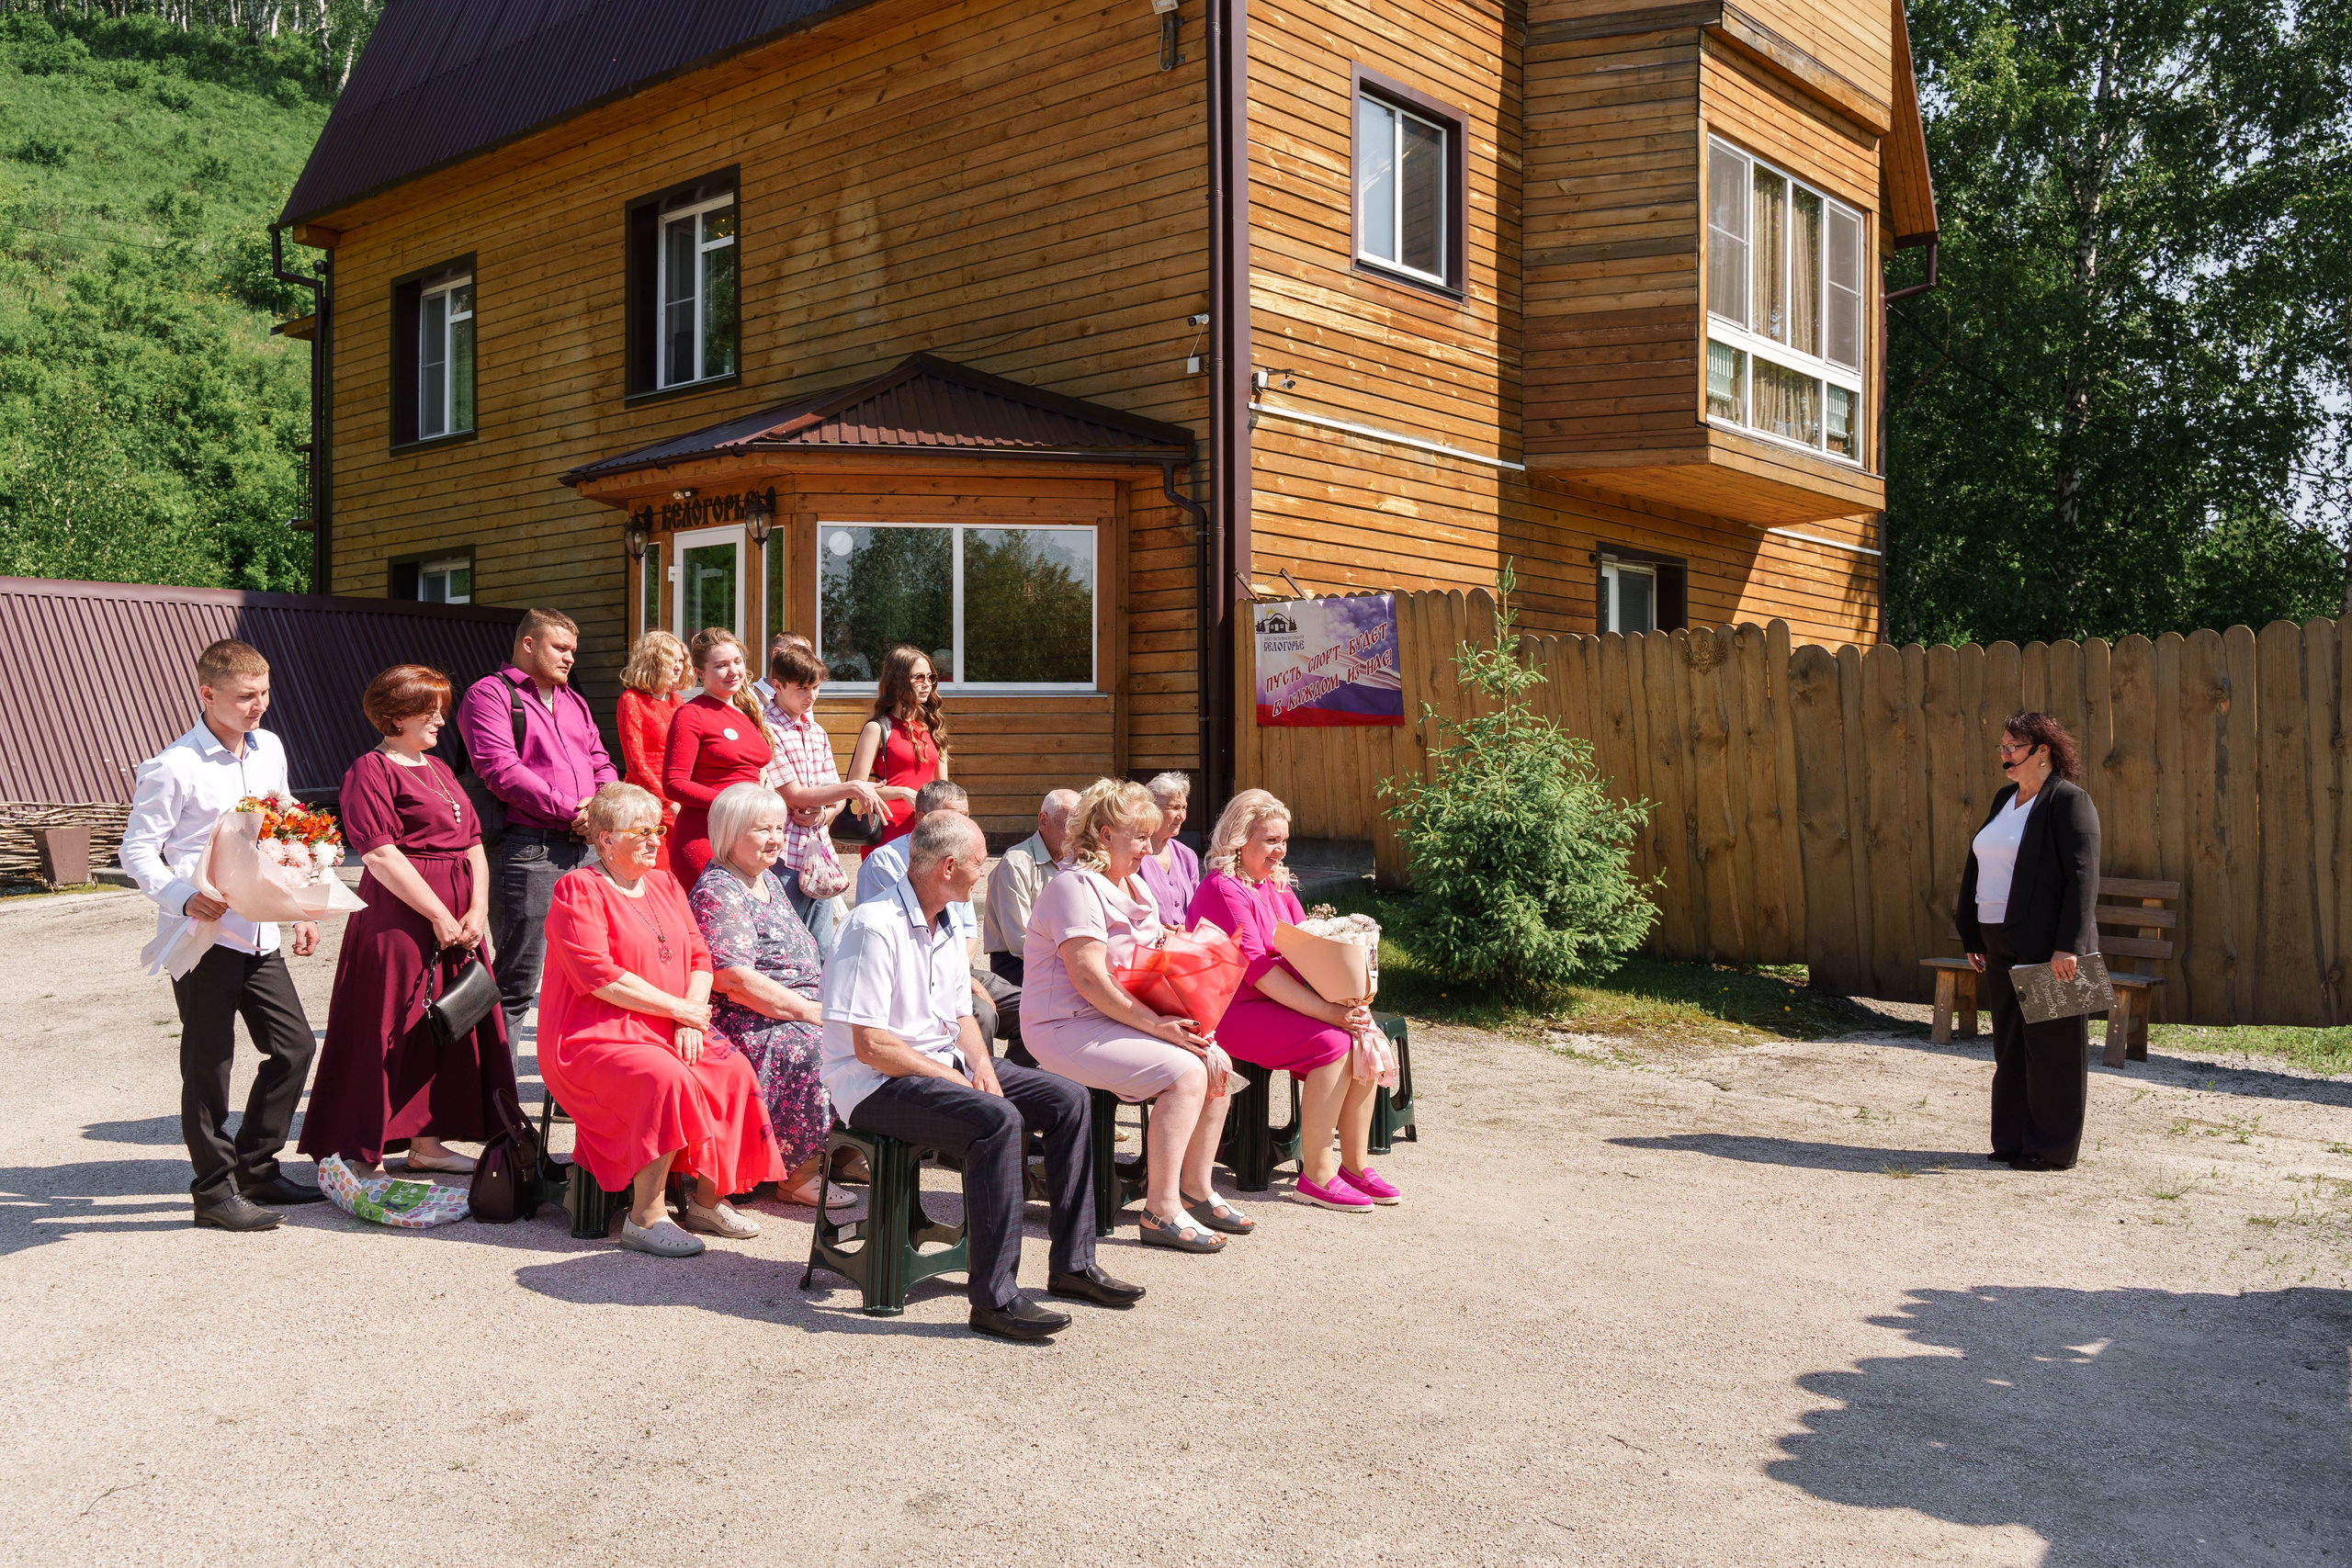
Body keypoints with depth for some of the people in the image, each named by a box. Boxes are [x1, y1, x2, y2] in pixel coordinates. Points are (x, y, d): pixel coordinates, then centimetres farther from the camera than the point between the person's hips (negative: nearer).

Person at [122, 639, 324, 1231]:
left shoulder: (270, 750, 9)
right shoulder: (175, 767, -11)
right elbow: (137, 849, -9)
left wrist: (301, 908, 15)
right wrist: (186, 898, -24)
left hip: (258, 932, 7)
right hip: (202, 936, -7)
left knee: (293, 1045, 8)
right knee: (209, 1063, 2)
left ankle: (255, 1169, 24)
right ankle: (215, 1191, 13)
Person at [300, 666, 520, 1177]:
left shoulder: (439, 769, 18)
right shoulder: (371, 770, -7)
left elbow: (474, 844, 14)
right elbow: (380, 854, -16)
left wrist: (478, 910, -1)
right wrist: (439, 916, -16)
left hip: (457, 923, 8)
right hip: (398, 920, -8)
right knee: (387, 1034, -3)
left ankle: (426, 1141, 21)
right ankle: (359, 1154, 6)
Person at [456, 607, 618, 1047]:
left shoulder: (573, 702, 23)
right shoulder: (490, 694, -1)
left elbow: (601, 763, 23)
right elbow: (501, 770, -14)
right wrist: (570, 810, -15)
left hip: (583, 849, 8)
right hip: (527, 849, -8)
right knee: (517, 981, -7)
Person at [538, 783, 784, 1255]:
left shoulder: (664, 884, 17)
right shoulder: (579, 890, -7)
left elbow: (699, 956, 12)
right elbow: (600, 977, -17)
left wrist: (692, 1018, -7)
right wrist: (679, 1009, -14)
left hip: (670, 1031, 7)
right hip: (595, 1035, -7)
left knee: (733, 1071, -18)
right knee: (666, 1079, -33)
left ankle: (709, 1199, -5)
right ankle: (646, 1217, -23)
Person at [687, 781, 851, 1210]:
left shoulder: (769, 880, 18)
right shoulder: (717, 893, -12)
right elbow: (735, 979, -22)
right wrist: (811, 1012, -22)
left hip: (801, 1009, 9)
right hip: (749, 1026, -9)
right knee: (818, 1050, -30)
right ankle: (799, 1177, -17)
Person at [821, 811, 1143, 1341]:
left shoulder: (946, 928, 11)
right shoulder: (876, 927, -20)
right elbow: (870, 1046, -23)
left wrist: (983, 1070, -4)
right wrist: (959, 1081, -18)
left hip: (942, 1064, 10)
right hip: (877, 1083, -10)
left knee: (1067, 1099, 2)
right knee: (996, 1119, -33)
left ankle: (1073, 1263, 10)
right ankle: (995, 1298, -28)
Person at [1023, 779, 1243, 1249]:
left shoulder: (1135, 885, 18)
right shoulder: (1076, 886, -15)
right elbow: (1090, 980, -23)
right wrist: (1157, 1024, -24)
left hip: (1121, 1019, 10)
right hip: (1068, 1028, -9)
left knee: (1216, 1061, -5)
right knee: (1184, 1072, -24)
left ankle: (1196, 1188, 7)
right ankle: (1161, 1211, -17)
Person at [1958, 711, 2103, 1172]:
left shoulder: (2069, 801, -10)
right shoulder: (2005, 800, 15)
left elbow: (2083, 877, -17)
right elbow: (1977, 868, 18)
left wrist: (2068, 946, -22)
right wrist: (1974, 938, 14)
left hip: (2048, 948, -8)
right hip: (2002, 944, 8)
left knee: (2051, 1045, 0)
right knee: (2010, 1044, 12)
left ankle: (2053, 1148, 9)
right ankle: (2013, 1140, 21)